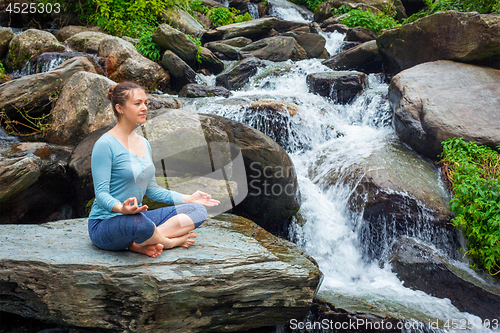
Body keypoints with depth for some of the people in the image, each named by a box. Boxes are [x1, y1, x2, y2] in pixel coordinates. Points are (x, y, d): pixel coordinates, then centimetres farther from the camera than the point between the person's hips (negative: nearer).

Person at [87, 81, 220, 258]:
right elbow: (101, 192, -18)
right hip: (105, 224, -8)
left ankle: (140, 243, -18)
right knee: (139, 222, -43)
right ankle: (171, 241, -10)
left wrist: (188, 198, 11)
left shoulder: (144, 143, 11)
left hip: (135, 216, 8)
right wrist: (122, 209, -39)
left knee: (198, 210, -4)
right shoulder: (105, 144, -13)